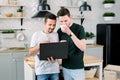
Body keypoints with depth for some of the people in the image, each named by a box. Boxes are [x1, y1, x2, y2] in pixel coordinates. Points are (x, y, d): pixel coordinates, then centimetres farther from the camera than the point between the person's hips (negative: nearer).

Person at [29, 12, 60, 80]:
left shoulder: (56, 35, 5)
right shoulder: (36, 35, -3)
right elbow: (31, 52, -2)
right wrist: (39, 45, -18)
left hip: (55, 69, 3)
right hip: (41, 70, -2)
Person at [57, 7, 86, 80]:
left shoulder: (79, 28, -10)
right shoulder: (59, 31, 2)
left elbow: (83, 48, -20)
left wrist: (70, 33, -28)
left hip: (78, 67, -4)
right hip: (65, 67, 4)